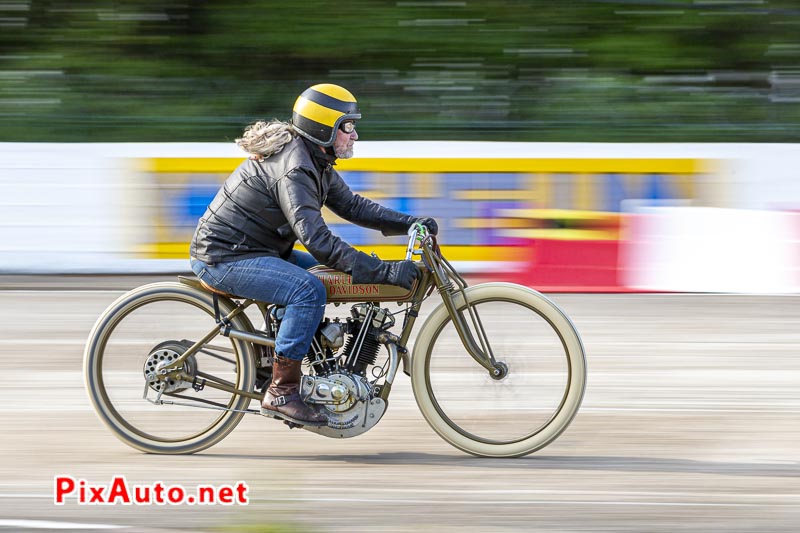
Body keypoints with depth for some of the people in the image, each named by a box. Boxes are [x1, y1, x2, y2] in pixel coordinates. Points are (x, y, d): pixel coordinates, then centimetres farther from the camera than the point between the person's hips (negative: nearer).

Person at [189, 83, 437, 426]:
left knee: (336, 275, 12)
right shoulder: (293, 170, -25)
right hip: (224, 257, -11)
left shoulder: (316, 161, 8)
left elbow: (351, 205, 12)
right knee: (309, 290, -26)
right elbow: (316, 239, -34)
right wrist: (384, 271, -37)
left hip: (256, 250, 11)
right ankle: (281, 393, -21)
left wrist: (409, 223, -1)